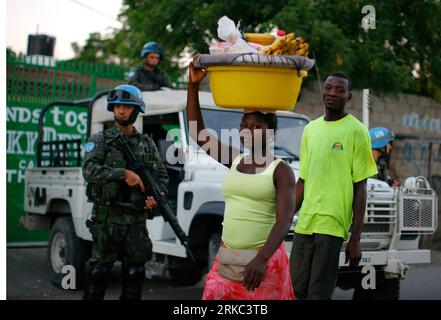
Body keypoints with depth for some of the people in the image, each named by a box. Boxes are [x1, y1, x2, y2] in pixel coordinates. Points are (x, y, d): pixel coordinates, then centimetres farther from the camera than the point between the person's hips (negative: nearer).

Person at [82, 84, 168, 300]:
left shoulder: (147, 144, 12)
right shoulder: (100, 140, 3)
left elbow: (161, 175, 14)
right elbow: (89, 170, -13)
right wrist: (123, 173, -22)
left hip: (136, 219, 3)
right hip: (107, 218, -3)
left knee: (134, 274, 6)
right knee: (98, 272, 0)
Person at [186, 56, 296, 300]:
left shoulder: (281, 171, -5)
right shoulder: (234, 160, 9)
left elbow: (284, 220, -16)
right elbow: (197, 132, 5)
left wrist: (262, 259, -30)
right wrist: (193, 85, -2)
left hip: (265, 260, -4)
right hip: (227, 257, 4)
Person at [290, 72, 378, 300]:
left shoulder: (356, 131, -2)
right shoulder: (310, 129, 14)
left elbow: (360, 188, -4)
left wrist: (355, 239, -9)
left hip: (332, 224, -6)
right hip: (304, 223, 6)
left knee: (318, 293, -5)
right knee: (297, 289, 9)